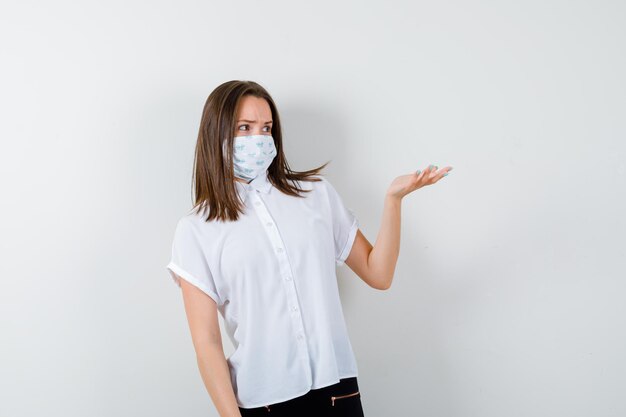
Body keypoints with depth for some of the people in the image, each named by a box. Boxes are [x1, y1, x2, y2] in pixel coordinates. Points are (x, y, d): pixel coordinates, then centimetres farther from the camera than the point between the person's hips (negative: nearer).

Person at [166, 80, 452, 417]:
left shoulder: (316, 192, 5)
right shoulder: (195, 231, -2)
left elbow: (378, 275, 6)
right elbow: (206, 341, -4)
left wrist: (393, 198, -5)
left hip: (336, 389, 2)